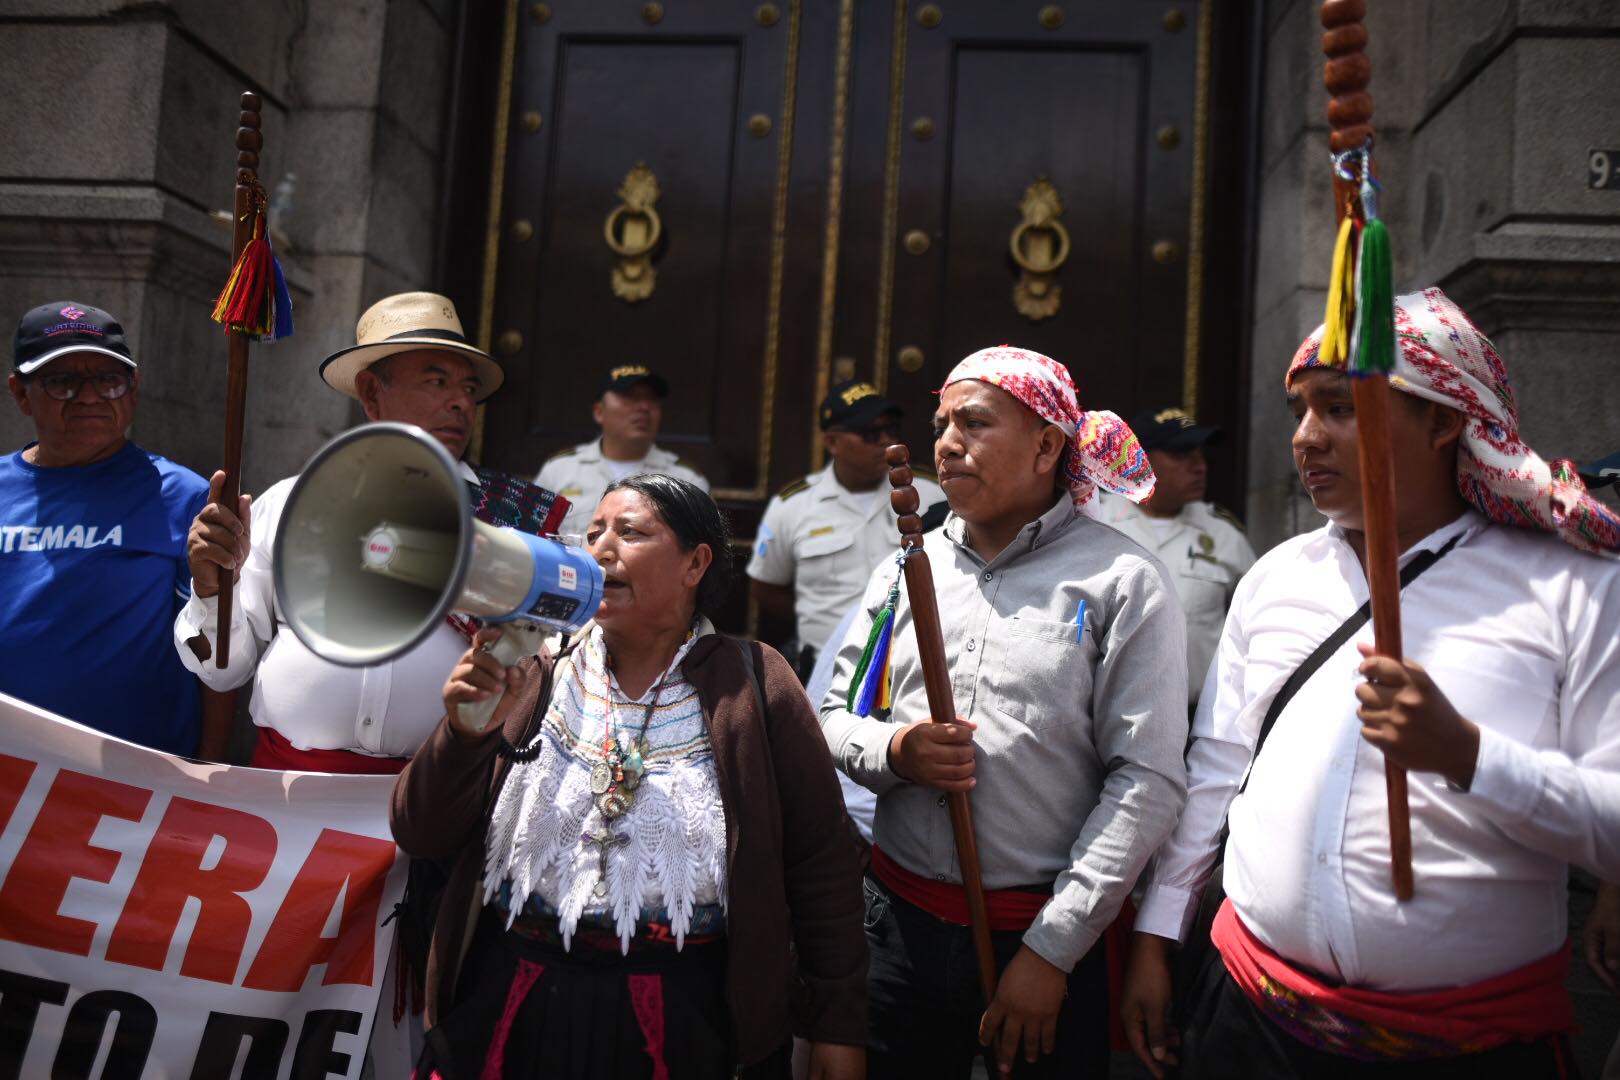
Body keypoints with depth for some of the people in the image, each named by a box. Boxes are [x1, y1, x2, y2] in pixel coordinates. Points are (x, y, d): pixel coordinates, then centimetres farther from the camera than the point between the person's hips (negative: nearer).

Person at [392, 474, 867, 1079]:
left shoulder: (752, 686, -7)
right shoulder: (535, 676, -1)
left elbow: (820, 860, -3)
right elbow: (421, 836, -2)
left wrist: (837, 1023, -1)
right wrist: (464, 731, -20)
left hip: (682, 1019, -2)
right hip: (511, 1004, 2)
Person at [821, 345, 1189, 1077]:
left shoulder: (1124, 583, -8)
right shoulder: (906, 569, 6)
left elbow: (1147, 782, -12)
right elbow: (837, 715, 11)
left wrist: (1051, 950, -13)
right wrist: (891, 752, -12)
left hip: (1050, 933, -3)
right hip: (899, 919, 4)